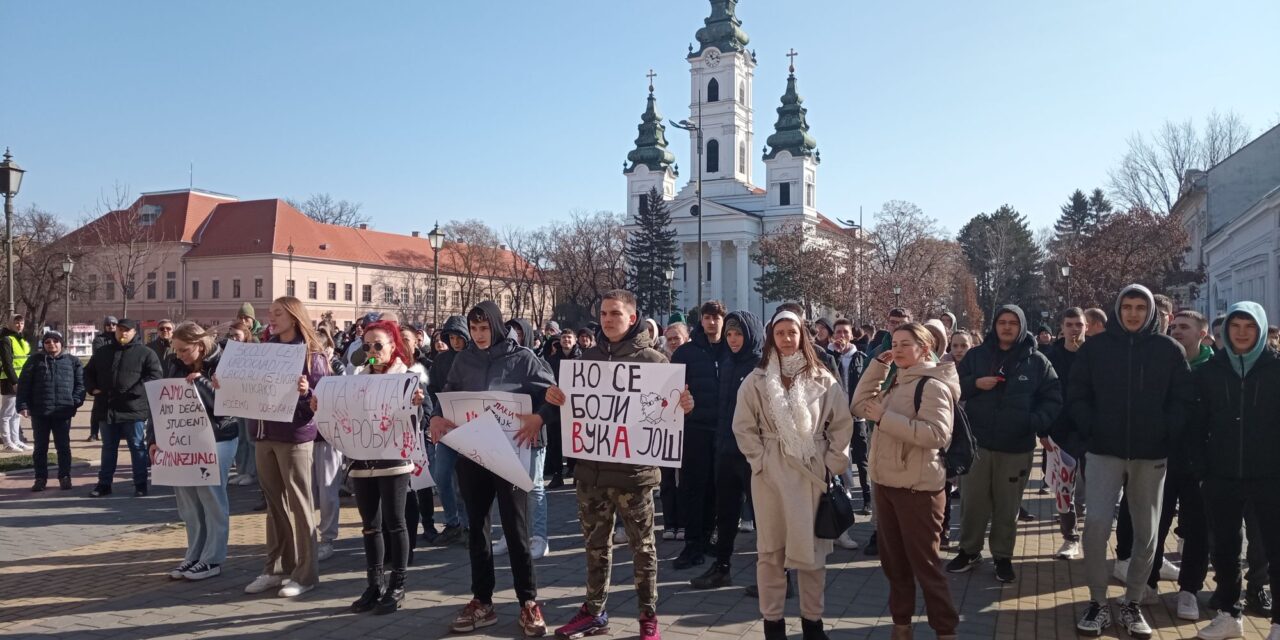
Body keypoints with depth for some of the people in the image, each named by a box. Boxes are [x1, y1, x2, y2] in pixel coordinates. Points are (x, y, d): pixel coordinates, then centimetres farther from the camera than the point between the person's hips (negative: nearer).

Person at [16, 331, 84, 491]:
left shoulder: (72, 361, 7)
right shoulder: (35, 360, 7)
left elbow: (80, 383, 6)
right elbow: (24, 384, 3)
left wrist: (75, 402, -7)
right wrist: (23, 405, -6)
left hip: (63, 412, -1)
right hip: (39, 412, 1)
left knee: (63, 446, 4)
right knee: (40, 447, 8)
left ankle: (65, 477, 14)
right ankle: (40, 478, 17)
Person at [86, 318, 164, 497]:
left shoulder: (145, 353, -2)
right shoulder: (103, 352, 14)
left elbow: (155, 376, -11)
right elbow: (89, 372, 23)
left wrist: (135, 391, -19)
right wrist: (93, 388, 5)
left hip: (134, 409, -5)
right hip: (108, 409, 5)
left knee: (137, 448, 2)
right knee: (108, 448, 14)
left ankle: (140, 485, 9)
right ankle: (104, 484, 23)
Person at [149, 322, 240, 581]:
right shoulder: (174, 365, 5)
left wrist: (201, 382, -24)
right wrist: (154, 438, 1)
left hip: (215, 440, -5)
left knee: (211, 499, 1)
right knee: (187, 502, 10)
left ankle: (213, 560, 10)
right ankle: (194, 556, 21)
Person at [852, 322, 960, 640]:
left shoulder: (932, 385, -14)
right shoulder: (896, 383, 13)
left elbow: (937, 434, -26)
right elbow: (860, 406, 9)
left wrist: (885, 418, -25)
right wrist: (877, 364, 3)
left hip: (917, 487, -8)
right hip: (885, 482, 8)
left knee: (923, 562, 0)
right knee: (893, 560, 16)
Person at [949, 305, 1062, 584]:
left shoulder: (1037, 361, 0)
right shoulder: (976, 355, 4)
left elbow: (1053, 398, 1)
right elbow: (954, 387, 7)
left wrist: (1036, 422, -16)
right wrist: (975, 384, -12)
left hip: (1017, 447, -1)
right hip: (977, 443, 1)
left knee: (1007, 507, 9)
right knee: (973, 502, 8)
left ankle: (1003, 556, 24)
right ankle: (969, 551, 24)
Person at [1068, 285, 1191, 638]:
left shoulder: (1169, 350, 2)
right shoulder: (1095, 347, 1)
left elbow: (1182, 400, 3)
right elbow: (1076, 395, 3)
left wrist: (1167, 437, -7)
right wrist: (1091, 431, -6)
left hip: (1152, 455, 1)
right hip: (1105, 452, -1)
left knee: (1146, 533, 8)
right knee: (1096, 524, -11)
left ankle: (1132, 605, 22)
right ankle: (1098, 603, 4)